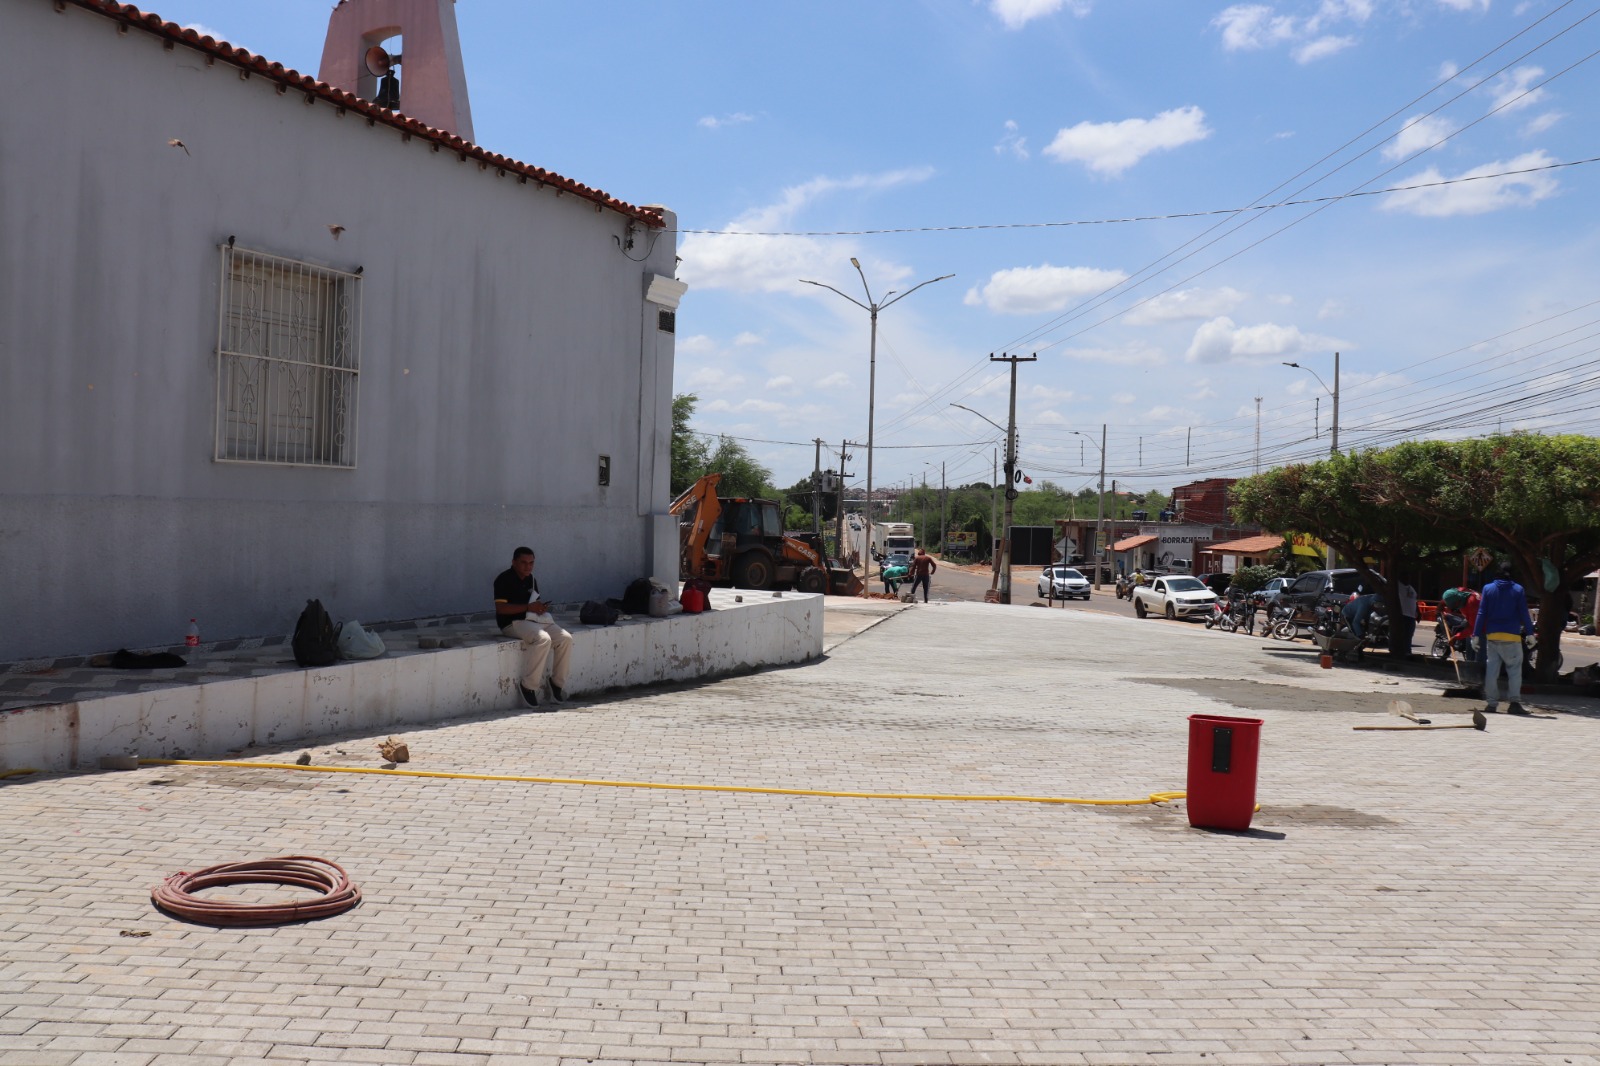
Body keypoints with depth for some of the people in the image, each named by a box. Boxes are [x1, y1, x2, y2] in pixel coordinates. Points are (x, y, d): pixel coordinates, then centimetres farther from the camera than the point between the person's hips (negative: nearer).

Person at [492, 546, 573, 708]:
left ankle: (557, 682, -1)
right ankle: (528, 686, -23)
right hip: (513, 622, -8)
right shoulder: (504, 580, -8)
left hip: (535, 620, 8)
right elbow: (500, 608, -18)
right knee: (543, 639, -34)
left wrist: (541, 607, 2)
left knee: (565, 638, -13)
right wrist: (528, 607, -22)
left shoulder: (531, 579, 17)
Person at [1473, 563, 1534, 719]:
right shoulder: (1518, 590, 0)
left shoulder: (1488, 589, 4)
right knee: (1514, 669, 3)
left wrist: (1476, 635, 3)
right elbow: (1524, 614, -2)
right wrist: (1530, 632, 3)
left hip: (1492, 636, 2)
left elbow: (1481, 613, 3)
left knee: (1491, 670, 6)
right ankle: (1514, 702, -6)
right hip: (1512, 636, -2)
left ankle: (1491, 703, 5)